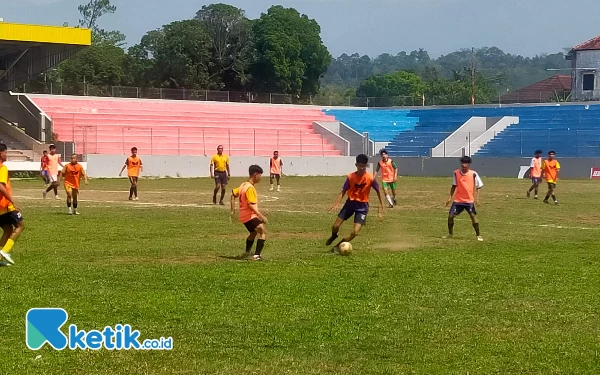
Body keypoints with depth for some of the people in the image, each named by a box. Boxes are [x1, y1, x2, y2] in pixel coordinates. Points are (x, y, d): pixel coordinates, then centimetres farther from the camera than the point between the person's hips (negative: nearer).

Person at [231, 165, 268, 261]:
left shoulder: (243, 185, 10)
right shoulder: (250, 188, -19)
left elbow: (233, 194, 20)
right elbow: (251, 205, -25)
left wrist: (233, 210, 24)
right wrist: (261, 216, -28)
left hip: (244, 216, 10)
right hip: (250, 215, -10)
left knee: (253, 233, 32)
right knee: (263, 232, -21)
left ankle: (247, 253, 49)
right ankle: (257, 255, -30)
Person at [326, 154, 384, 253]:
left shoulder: (370, 178, -16)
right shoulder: (350, 177, -13)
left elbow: (378, 192, -3)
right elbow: (343, 191, -7)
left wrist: (381, 209, -2)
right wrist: (336, 204, -23)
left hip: (362, 206, -1)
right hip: (350, 203, 2)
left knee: (355, 232, -14)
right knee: (336, 226, 1)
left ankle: (337, 246, 9)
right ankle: (333, 236, 39)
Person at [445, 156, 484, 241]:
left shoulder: (473, 174, -7)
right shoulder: (456, 173, 0)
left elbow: (477, 187, -1)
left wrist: (476, 198, -10)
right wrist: (450, 197, 7)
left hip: (469, 200, -3)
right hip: (458, 200, 3)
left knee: (473, 216, -13)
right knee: (450, 216, -3)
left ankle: (478, 235, 1)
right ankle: (450, 234, 17)